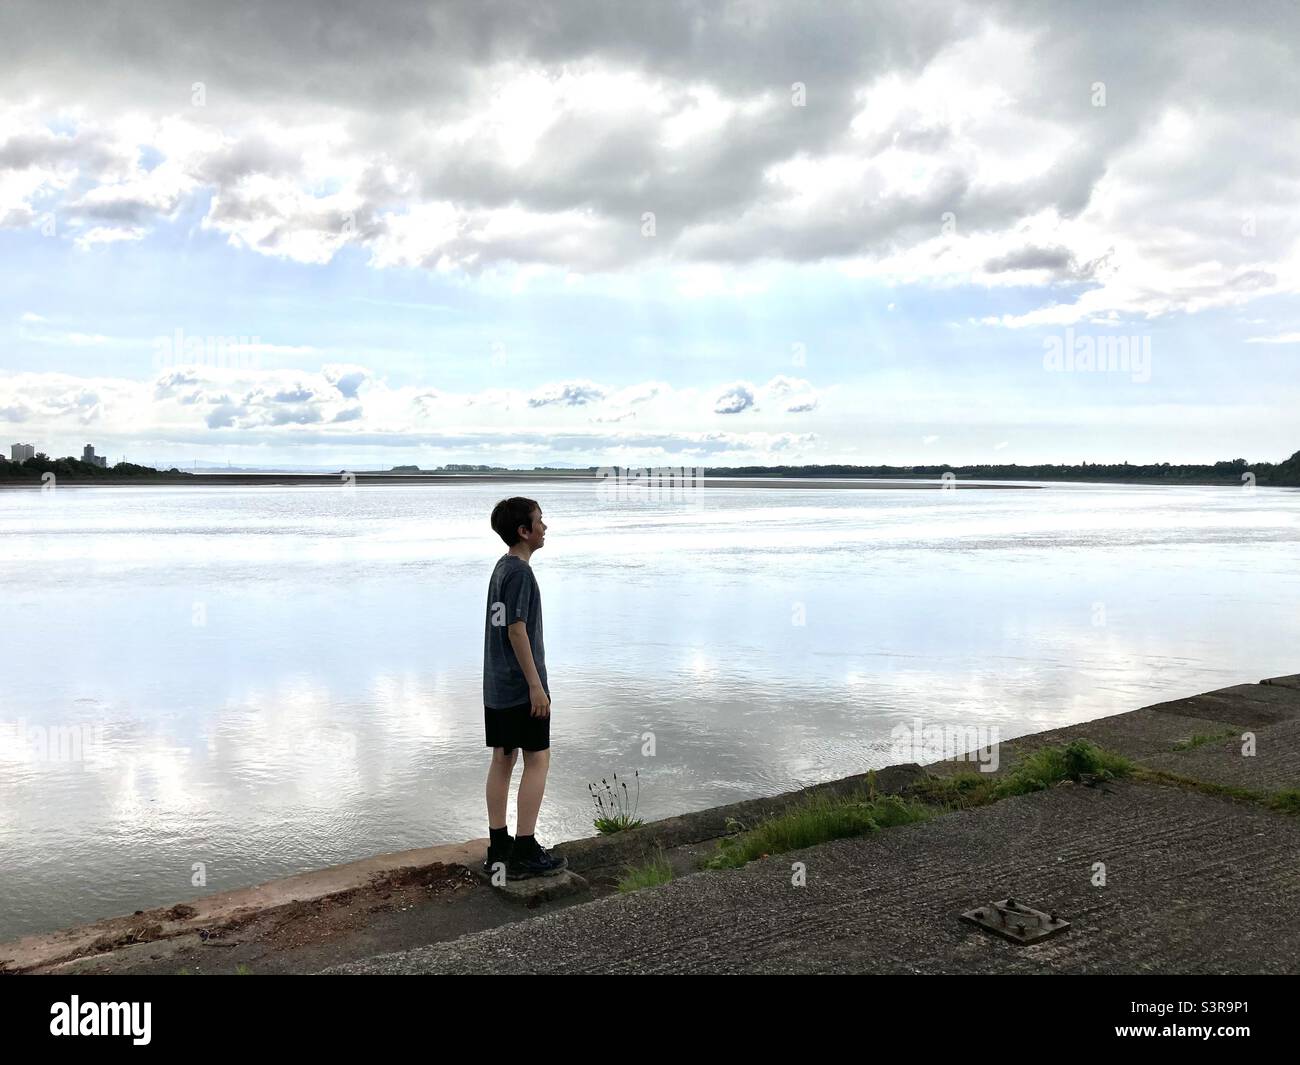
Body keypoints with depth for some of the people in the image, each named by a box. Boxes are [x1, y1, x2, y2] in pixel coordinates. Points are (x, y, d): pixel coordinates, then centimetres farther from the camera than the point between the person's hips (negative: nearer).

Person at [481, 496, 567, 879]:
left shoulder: (501, 568, 13)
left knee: (502, 760, 12)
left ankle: (498, 848, 18)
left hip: (496, 686, 9)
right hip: (521, 687, -9)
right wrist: (536, 685, -18)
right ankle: (525, 851, 1)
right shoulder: (520, 572, -17)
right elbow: (516, 630, -20)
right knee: (537, 760, -2)